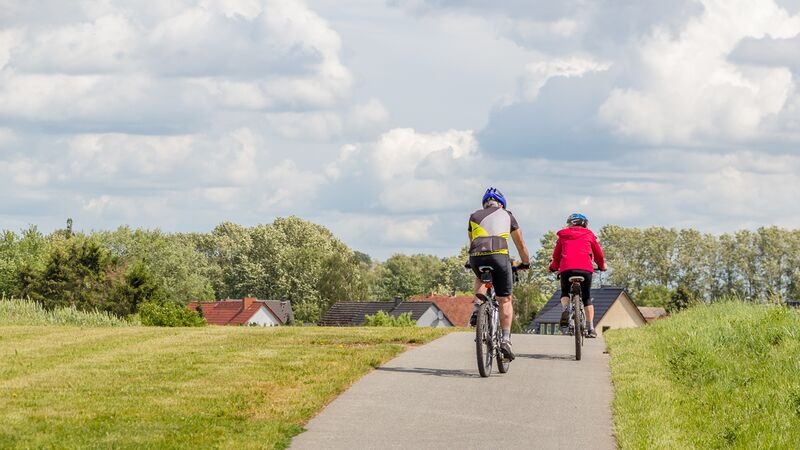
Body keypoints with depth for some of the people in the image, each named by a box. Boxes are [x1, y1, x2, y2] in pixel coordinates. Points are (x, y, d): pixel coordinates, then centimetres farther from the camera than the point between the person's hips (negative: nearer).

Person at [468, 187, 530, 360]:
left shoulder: (474, 216, 27)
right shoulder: (506, 215, 23)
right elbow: (520, 244, 29)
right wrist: (526, 262, 45)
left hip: (476, 257, 2)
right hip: (499, 255, -2)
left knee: (480, 279, 36)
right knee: (505, 300, 9)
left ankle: (478, 307, 10)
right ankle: (506, 339, -3)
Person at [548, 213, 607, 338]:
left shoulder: (563, 235, 21)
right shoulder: (589, 235, 20)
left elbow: (556, 254, 24)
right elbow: (598, 253, 25)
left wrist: (554, 267, 44)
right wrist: (602, 265, 44)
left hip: (566, 268, 0)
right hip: (585, 268, 0)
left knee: (565, 293, 22)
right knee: (587, 298, 13)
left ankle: (565, 309, -11)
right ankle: (590, 328, 4)